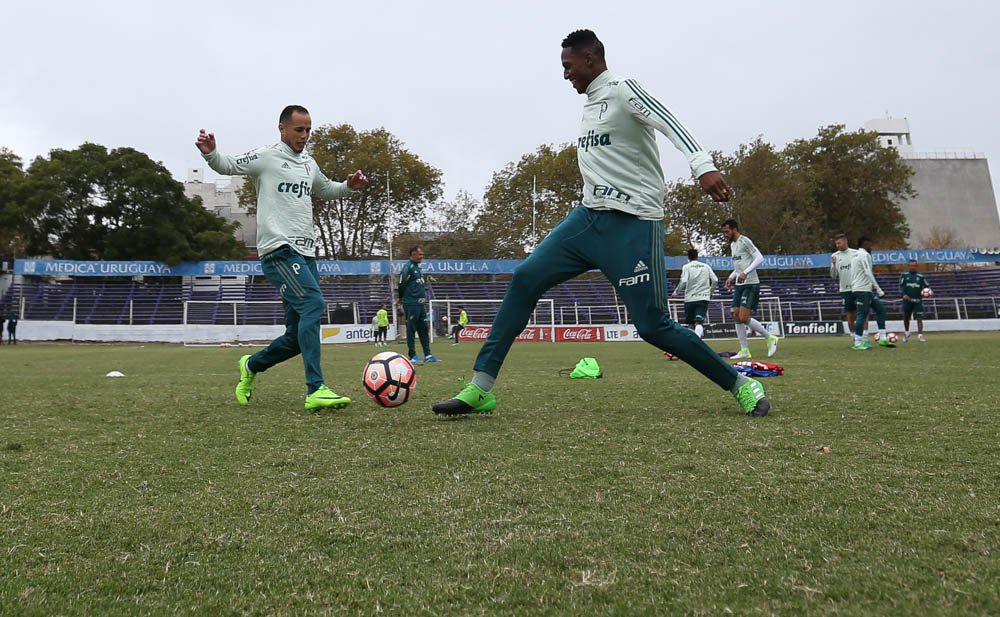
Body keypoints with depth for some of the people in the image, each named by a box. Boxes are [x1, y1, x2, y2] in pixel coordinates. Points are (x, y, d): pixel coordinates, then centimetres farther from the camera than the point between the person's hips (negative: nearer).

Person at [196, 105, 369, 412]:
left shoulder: (309, 164, 21)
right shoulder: (265, 157, 2)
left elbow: (326, 190, 36)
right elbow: (227, 165, 5)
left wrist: (349, 186, 18)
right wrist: (210, 152, -17)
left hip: (306, 253, 8)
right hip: (279, 250, -7)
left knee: (298, 336, 6)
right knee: (313, 304, -28)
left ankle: (251, 366, 31)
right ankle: (316, 390, -28)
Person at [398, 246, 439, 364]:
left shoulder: (417, 267, 18)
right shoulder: (408, 267, -11)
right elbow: (401, 284, -13)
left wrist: (424, 295, 13)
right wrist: (402, 298, -3)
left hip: (421, 304, 9)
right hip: (411, 304, -9)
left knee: (424, 329, 10)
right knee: (411, 329, -2)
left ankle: (427, 355, 16)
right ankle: (413, 356, 3)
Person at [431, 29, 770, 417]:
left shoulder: (622, 90, -4)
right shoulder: (591, 105, 20)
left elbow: (668, 123, -22)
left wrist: (702, 165, -39)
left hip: (632, 224, -7)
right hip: (589, 216, 8)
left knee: (653, 327, -10)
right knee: (525, 278, -7)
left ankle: (741, 385, 13)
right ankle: (480, 389, -4)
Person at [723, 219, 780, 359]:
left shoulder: (745, 241, -10)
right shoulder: (732, 245, 17)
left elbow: (760, 258, -18)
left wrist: (745, 273, -26)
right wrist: (731, 277, 13)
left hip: (750, 284, -9)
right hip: (739, 285, 9)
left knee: (744, 318, -14)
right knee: (737, 317, 3)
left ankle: (770, 338, 6)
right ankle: (744, 350, 8)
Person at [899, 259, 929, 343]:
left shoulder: (920, 276, 6)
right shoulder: (904, 275, 3)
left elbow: (927, 286, 11)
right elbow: (901, 286, -1)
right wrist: (903, 294, -17)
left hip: (918, 301, 0)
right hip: (907, 300, 0)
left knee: (919, 318, -8)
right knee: (906, 318, 10)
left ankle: (920, 336, -6)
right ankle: (906, 333, 31)